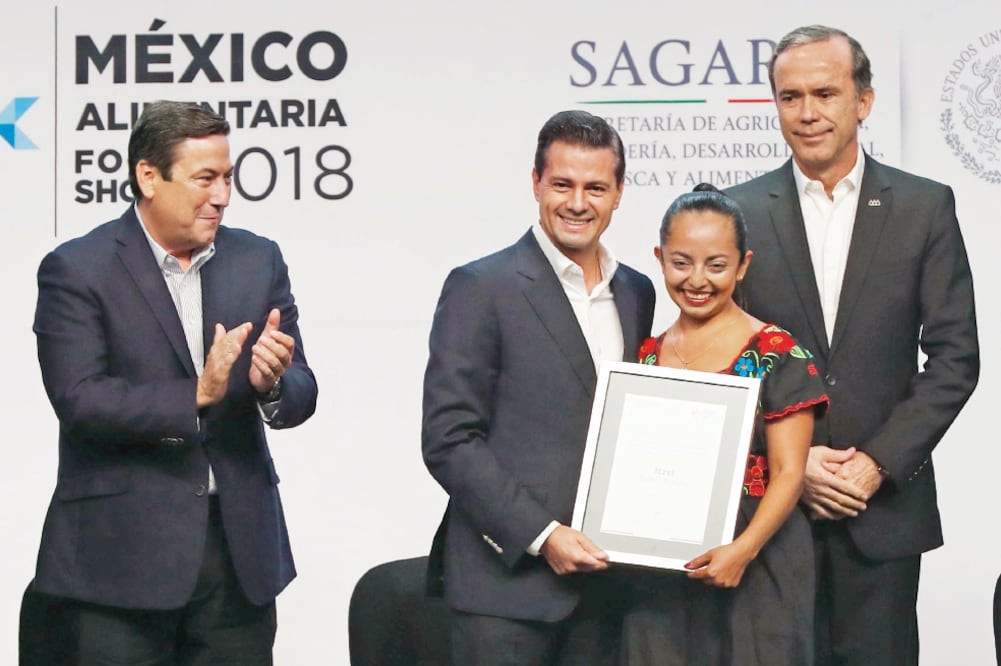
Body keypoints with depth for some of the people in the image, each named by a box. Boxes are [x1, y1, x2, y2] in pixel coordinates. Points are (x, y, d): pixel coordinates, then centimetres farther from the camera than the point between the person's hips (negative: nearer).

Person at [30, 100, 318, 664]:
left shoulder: (258, 261, 8)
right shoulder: (77, 270, -5)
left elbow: (301, 397, 5)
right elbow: (80, 400, -16)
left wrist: (272, 384, -18)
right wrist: (196, 395, -26)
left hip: (240, 546, 4)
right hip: (123, 551, -4)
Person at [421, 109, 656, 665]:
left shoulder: (636, 293, 12)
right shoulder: (480, 289, -6)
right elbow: (448, 441, -11)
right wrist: (541, 535, -15)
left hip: (602, 576, 5)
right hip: (506, 581, -5)